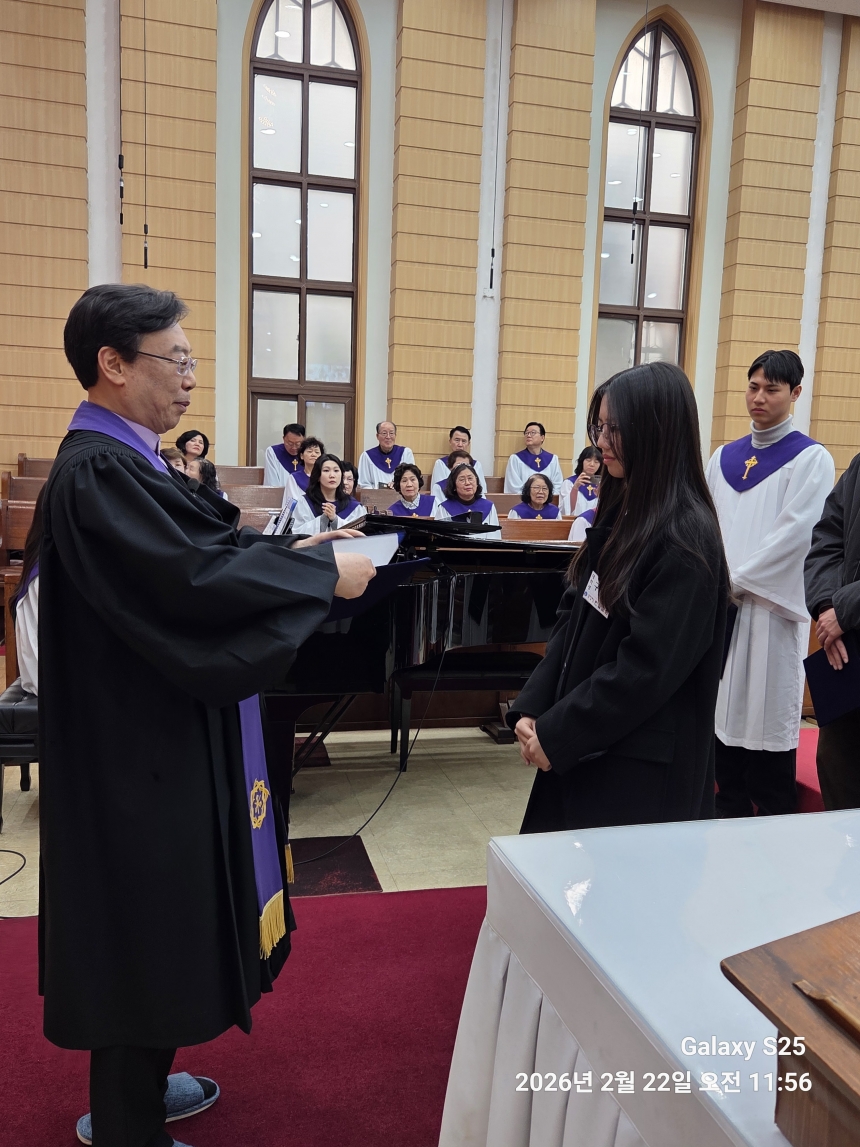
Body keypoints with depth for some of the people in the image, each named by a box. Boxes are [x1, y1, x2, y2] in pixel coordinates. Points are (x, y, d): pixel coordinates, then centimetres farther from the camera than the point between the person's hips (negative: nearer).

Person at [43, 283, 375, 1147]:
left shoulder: (120, 460, 9)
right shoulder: (94, 473, -23)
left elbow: (193, 548, 13)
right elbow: (197, 578, -28)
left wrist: (295, 547, 1)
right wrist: (324, 574, -17)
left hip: (157, 725, 10)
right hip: (139, 744, -10)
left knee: (160, 912, 22)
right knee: (144, 925, 6)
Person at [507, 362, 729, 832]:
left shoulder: (685, 539, -18)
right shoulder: (620, 513, 7)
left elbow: (647, 668, -21)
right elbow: (573, 620, 7)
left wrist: (555, 735, -15)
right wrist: (531, 710, -2)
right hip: (582, 746, 7)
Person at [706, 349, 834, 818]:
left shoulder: (811, 459, -2)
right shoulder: (724, 457, 13)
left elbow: (794, 535, -11)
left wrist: (734, 582, -14)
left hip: (771, 606, -5)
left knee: (767, 720, -2)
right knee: (725, 713, 9)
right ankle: (728, 822, 22)